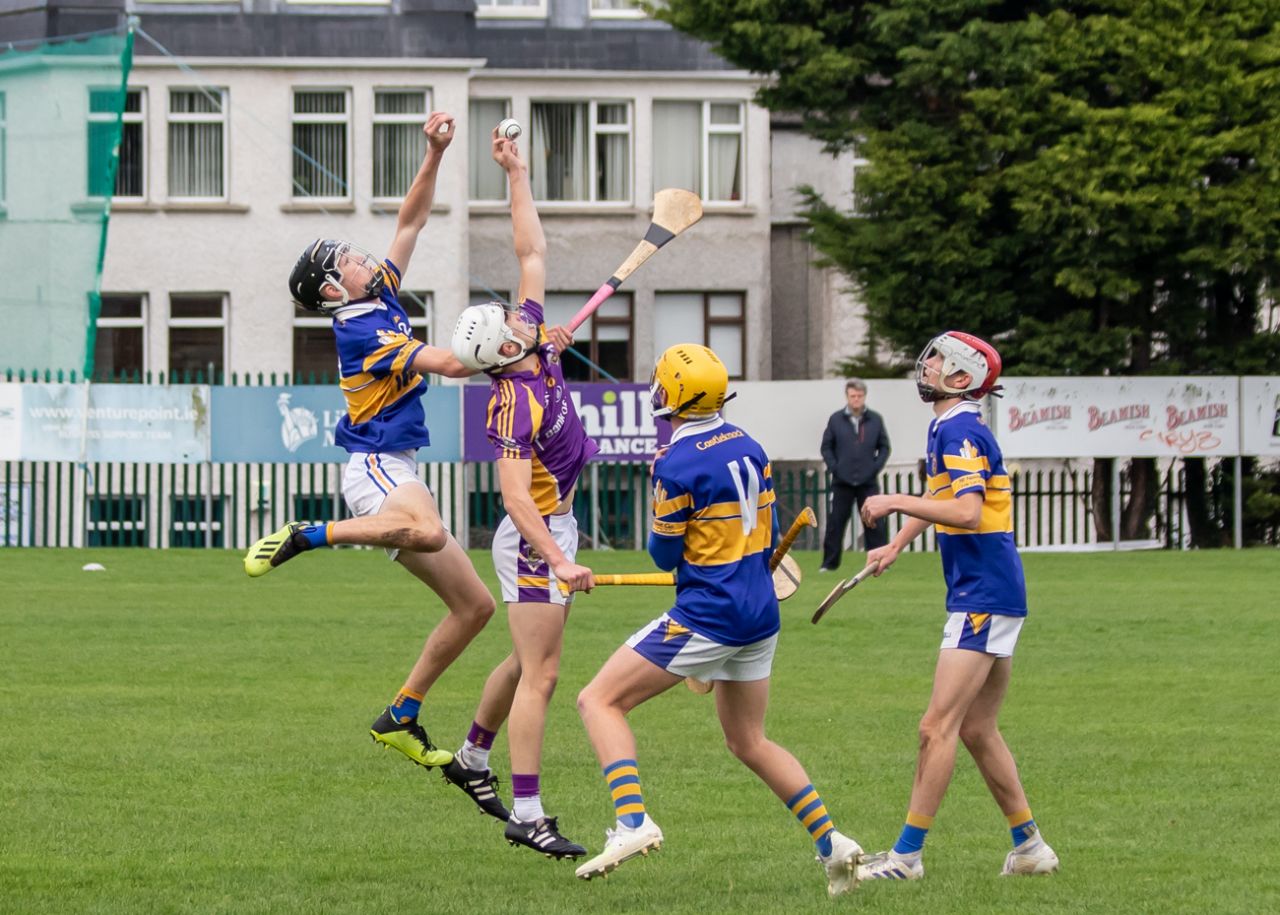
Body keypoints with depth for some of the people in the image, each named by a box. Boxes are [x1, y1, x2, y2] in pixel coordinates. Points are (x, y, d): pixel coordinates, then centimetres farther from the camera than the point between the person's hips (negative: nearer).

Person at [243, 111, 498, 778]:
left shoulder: (382, 299, 14)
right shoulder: (360, 330, -11)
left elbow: (411, 221, 19)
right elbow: (450, 363, -20)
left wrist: (435, 155, 9)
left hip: (398, 471, 9)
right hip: (374, 466, -9)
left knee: (474, 605, 7)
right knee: (428, 531, -44)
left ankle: (401, 718, 12)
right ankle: (307, 536, -24)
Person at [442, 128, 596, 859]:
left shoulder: (533, 340, 0)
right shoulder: (517, 402, -25)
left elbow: (533, 253, 10)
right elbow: (515, 495, -33)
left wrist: (518, 175, 9)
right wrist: (558, 561, -41)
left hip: (554, 529, 10)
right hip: (535, 538, -10)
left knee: (527, 664, 21)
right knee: (541, 674, -11)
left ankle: (473, 759, 38)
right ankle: (527, 814, -12)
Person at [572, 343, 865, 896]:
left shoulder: (677, 464, -16)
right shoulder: (749, 447, 7)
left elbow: (664, 555, -7)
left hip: (706, 617, -8)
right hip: (761, 614, 8)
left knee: (599, 702, -1)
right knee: (749, 743, 21)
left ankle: (633, 823, -17)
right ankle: (831, 844, 15)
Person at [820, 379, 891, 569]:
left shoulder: (875, 420, 3)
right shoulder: (836, 419, 2)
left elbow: (884, 447, 9)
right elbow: (826, 447, 7)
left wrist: (876, 467, -4)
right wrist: (834, 468, -5)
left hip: (868, 482, 0)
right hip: (842, 482, 0)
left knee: (873, 523, 0)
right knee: (835, 523, 1)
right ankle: (829, 563, 7)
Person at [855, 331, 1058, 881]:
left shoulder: (961, 431, -16)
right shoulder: (945, 429, 15)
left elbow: (966, 512, -28)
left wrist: (895, 502, -20)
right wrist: (897, 544, 37)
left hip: (983, 598, -10)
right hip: (989, 595, 10)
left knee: (938, 727, -9)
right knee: (977, 730, 14)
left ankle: (907, 855, -8)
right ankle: (1030, 849, 19)